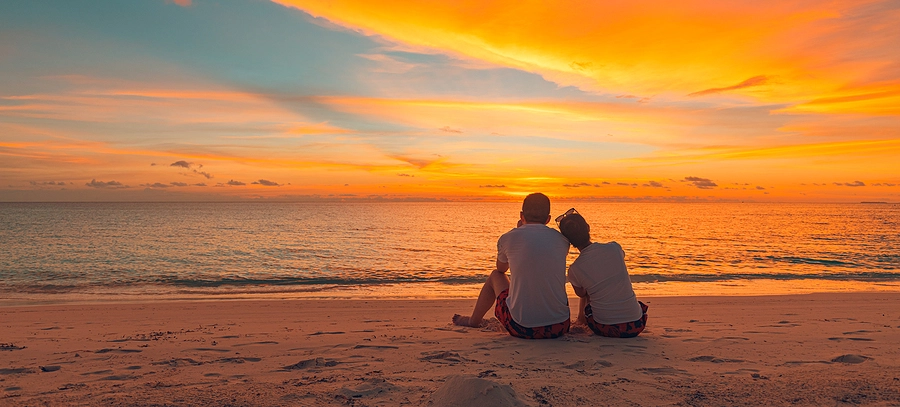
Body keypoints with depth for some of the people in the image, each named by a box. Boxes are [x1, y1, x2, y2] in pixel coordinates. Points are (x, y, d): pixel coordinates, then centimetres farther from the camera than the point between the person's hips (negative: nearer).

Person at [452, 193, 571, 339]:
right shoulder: (562, 240, 2)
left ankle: (474, 320, 47)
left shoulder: (508, 238, -4)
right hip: (560, 327, 3)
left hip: (521, 328, -2)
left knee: (495, 275, 25)